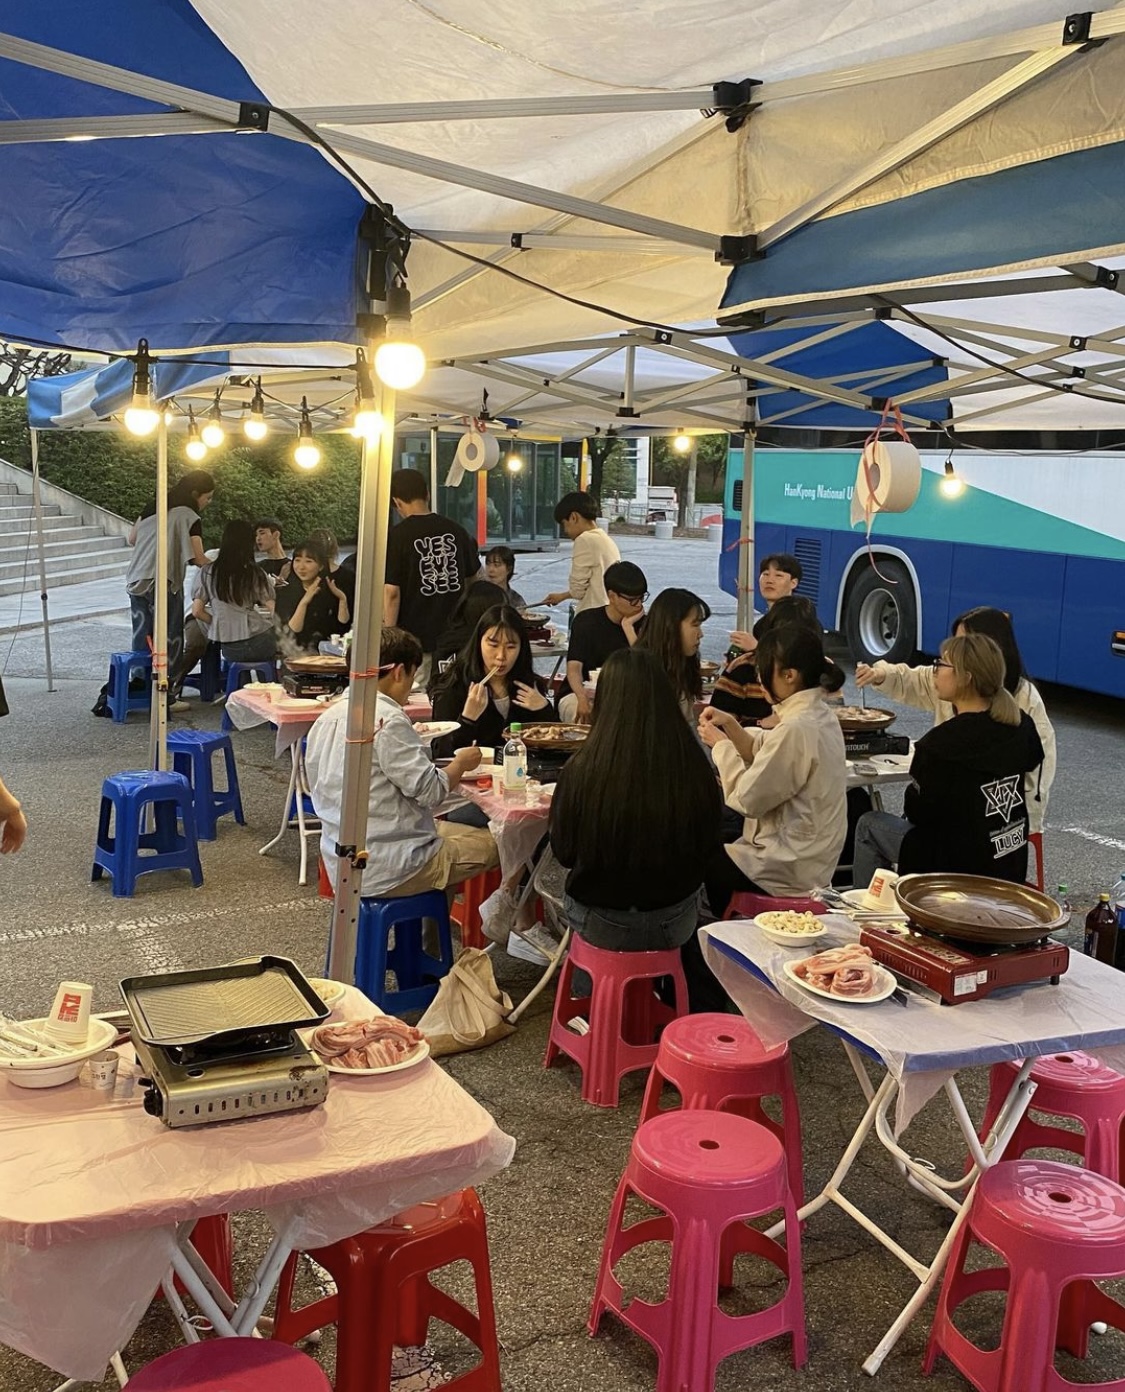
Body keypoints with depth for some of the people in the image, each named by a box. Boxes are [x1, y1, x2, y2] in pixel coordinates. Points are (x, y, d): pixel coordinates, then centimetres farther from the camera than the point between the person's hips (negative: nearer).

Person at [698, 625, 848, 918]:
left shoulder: (796, 729, -27)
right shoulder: (819, 715, 3)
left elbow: (748, 799, -21)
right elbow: (766, 758, 13)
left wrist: (720, 744, -9)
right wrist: (731, 725, 0)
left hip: (789, 871, -9)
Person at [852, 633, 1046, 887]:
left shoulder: (941, 742, -25)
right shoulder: (1022, 726, -6)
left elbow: (917, 812, -16)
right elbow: (1033, 761, 16)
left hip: (960, 868, -7)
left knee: (869, 825, 15)